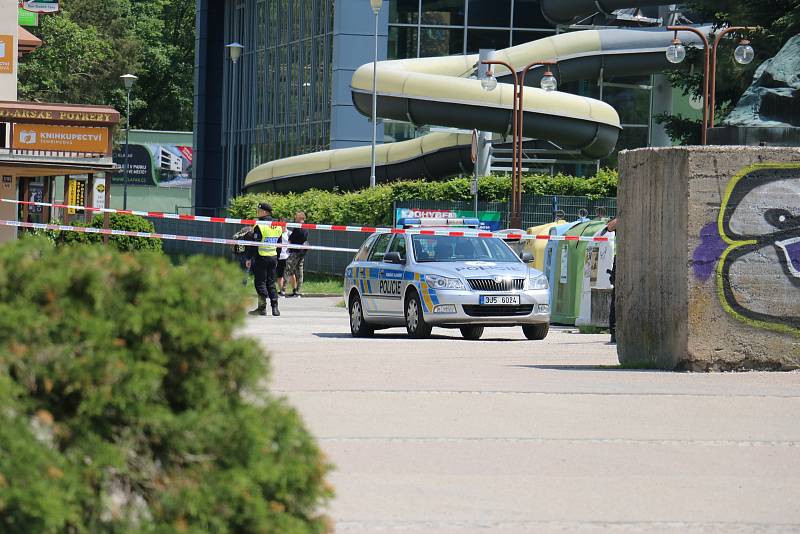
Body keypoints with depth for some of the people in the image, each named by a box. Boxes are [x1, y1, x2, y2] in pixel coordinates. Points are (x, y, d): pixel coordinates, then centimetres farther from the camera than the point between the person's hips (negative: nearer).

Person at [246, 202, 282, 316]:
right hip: (273, 258, 6)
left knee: (260, 282, -1)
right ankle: (274, 307, 5)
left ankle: (262, 307, -4)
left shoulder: (259, 226, -13)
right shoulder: (277, 226, 9)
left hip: (261, 258, -6)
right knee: (271, 283, 11)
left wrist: (250, 258, -9)